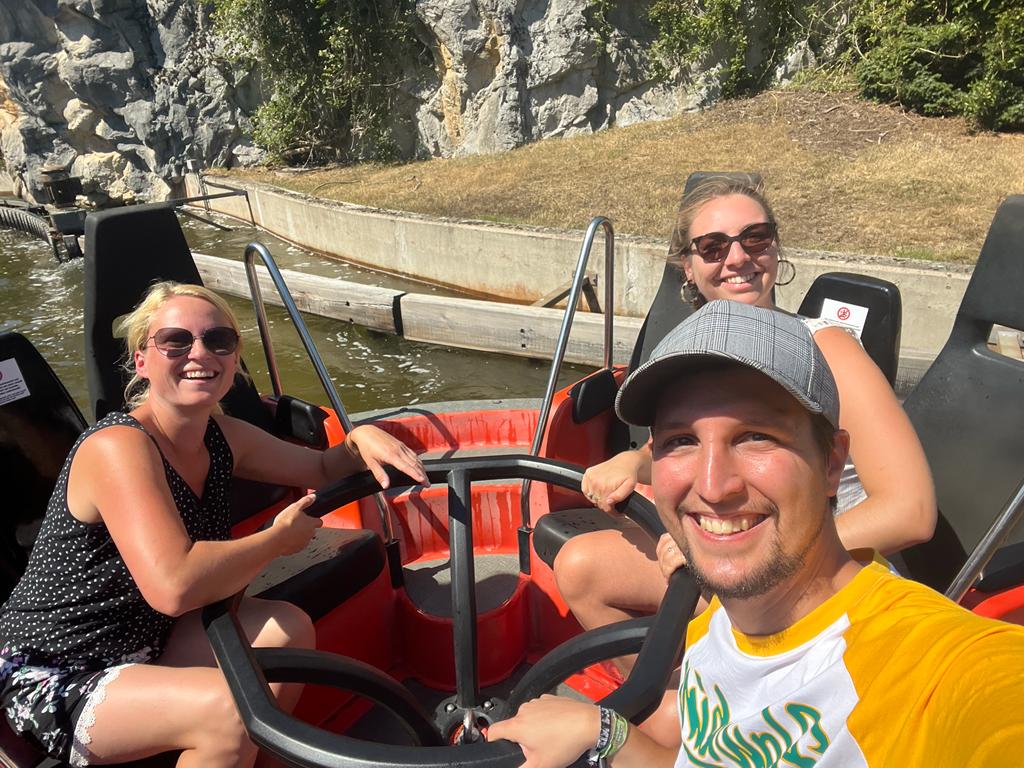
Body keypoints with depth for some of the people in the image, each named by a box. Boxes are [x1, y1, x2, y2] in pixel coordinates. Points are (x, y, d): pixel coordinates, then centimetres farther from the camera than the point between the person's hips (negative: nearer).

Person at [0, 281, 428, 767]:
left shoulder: (222, 437, -3)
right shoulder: (119, 447, -26)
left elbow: (321, 469, 10)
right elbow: (174, 586, -38)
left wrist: (360, 437, -13)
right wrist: (280, 537, -23)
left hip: (141, 644, 8)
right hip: (52, 683, -8)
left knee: (287, 629, -8)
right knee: (229, 709, -27)